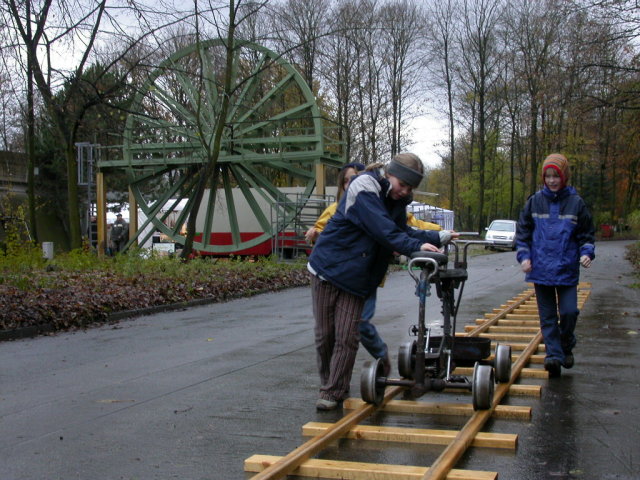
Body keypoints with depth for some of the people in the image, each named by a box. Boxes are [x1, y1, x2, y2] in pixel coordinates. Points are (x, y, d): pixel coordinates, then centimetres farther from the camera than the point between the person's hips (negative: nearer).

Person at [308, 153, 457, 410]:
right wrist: (416, 247, -32)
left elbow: (404, 232, 11)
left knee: (347, 338, -5)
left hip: (355, 279, 5)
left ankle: (333, 393, 3)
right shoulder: (364, 188, -17)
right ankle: (328, 385, 22)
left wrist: (441, 237, 5)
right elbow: (383, 230, -27)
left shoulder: (396, 201, 8)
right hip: (327, 270, -5)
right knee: (325, 335, 3)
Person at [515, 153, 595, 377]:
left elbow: (587, 233, 8)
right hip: (541, 269, 1)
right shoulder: (534, 201, 4)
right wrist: (524, 256, -2)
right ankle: (554, 354, 8)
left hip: (567, 269, -1)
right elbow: (522, 232, 9)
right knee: (547, 316, 4)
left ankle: (567, 346, 21)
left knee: (569, 312, -5)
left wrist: (586, 253, -8)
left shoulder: (576, 202, 1)